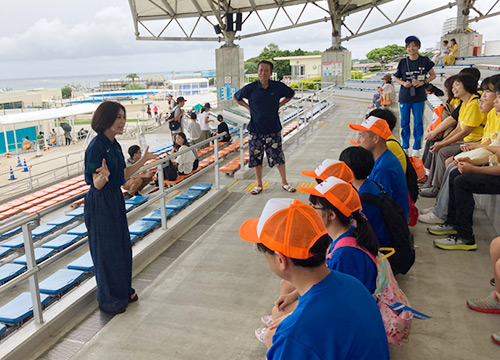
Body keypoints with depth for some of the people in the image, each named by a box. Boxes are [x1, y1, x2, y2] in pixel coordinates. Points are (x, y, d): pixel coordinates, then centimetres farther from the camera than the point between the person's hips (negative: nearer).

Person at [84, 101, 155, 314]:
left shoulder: (114, 145, 7)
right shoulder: (96, 147, -19)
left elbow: (123, 175, 12)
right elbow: (97, 184, -19)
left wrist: (143, 160, 17)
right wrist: (103, 176, -40)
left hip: (116, 200, 9)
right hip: (100, 203, -9)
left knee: (121, 246, 18)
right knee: (106, 251, 4)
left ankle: (123, 291, 35)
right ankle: (108, 300, 22)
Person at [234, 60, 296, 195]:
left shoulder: (278, 87, -5)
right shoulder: (250, 88, -6)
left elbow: (291, 94, 16)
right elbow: (237, 97, 12)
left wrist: (279, 105, 5)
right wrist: (248, 108, 3)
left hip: (273, 129, 0)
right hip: (255, 129, 1)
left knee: (278, 157, 3)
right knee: (256, 157, 7)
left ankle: (284, 183, 20)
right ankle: (259, 185, 23)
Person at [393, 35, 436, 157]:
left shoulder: (424, 61, 0)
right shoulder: (403, 62, 2)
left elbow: (433, 75, 7)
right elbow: (396, 78, 11)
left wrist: (423, 82, -10)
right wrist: (403, 83, -9)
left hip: (419, 97, -1)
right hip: (404, 96, 1)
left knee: (418, 123, 3)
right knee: (404, 122, 7)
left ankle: (416, 148, 14)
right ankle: (405, 147, 20)